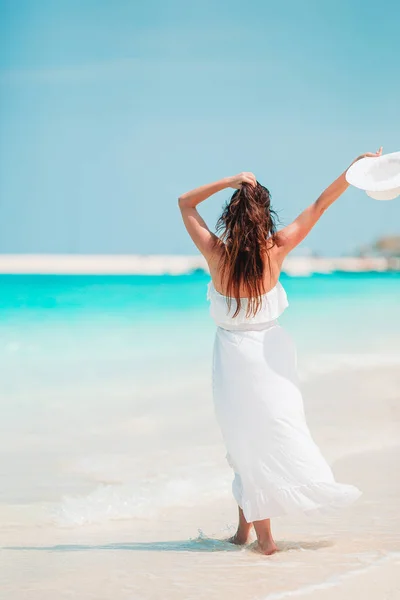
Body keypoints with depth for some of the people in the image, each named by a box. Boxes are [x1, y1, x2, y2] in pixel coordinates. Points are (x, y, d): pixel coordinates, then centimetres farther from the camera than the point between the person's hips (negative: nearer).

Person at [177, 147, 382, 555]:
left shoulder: (216, 254, -15)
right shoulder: (276, 249, -12)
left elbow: (185, 203, -2)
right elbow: (320, 205, -7)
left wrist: (228, 182, -9)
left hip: (233, 355, -1)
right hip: (269, 353, 1)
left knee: (247, 443, 8)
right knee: (275, 431, 14)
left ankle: (259, 532, 12)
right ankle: (249, 523, 17)